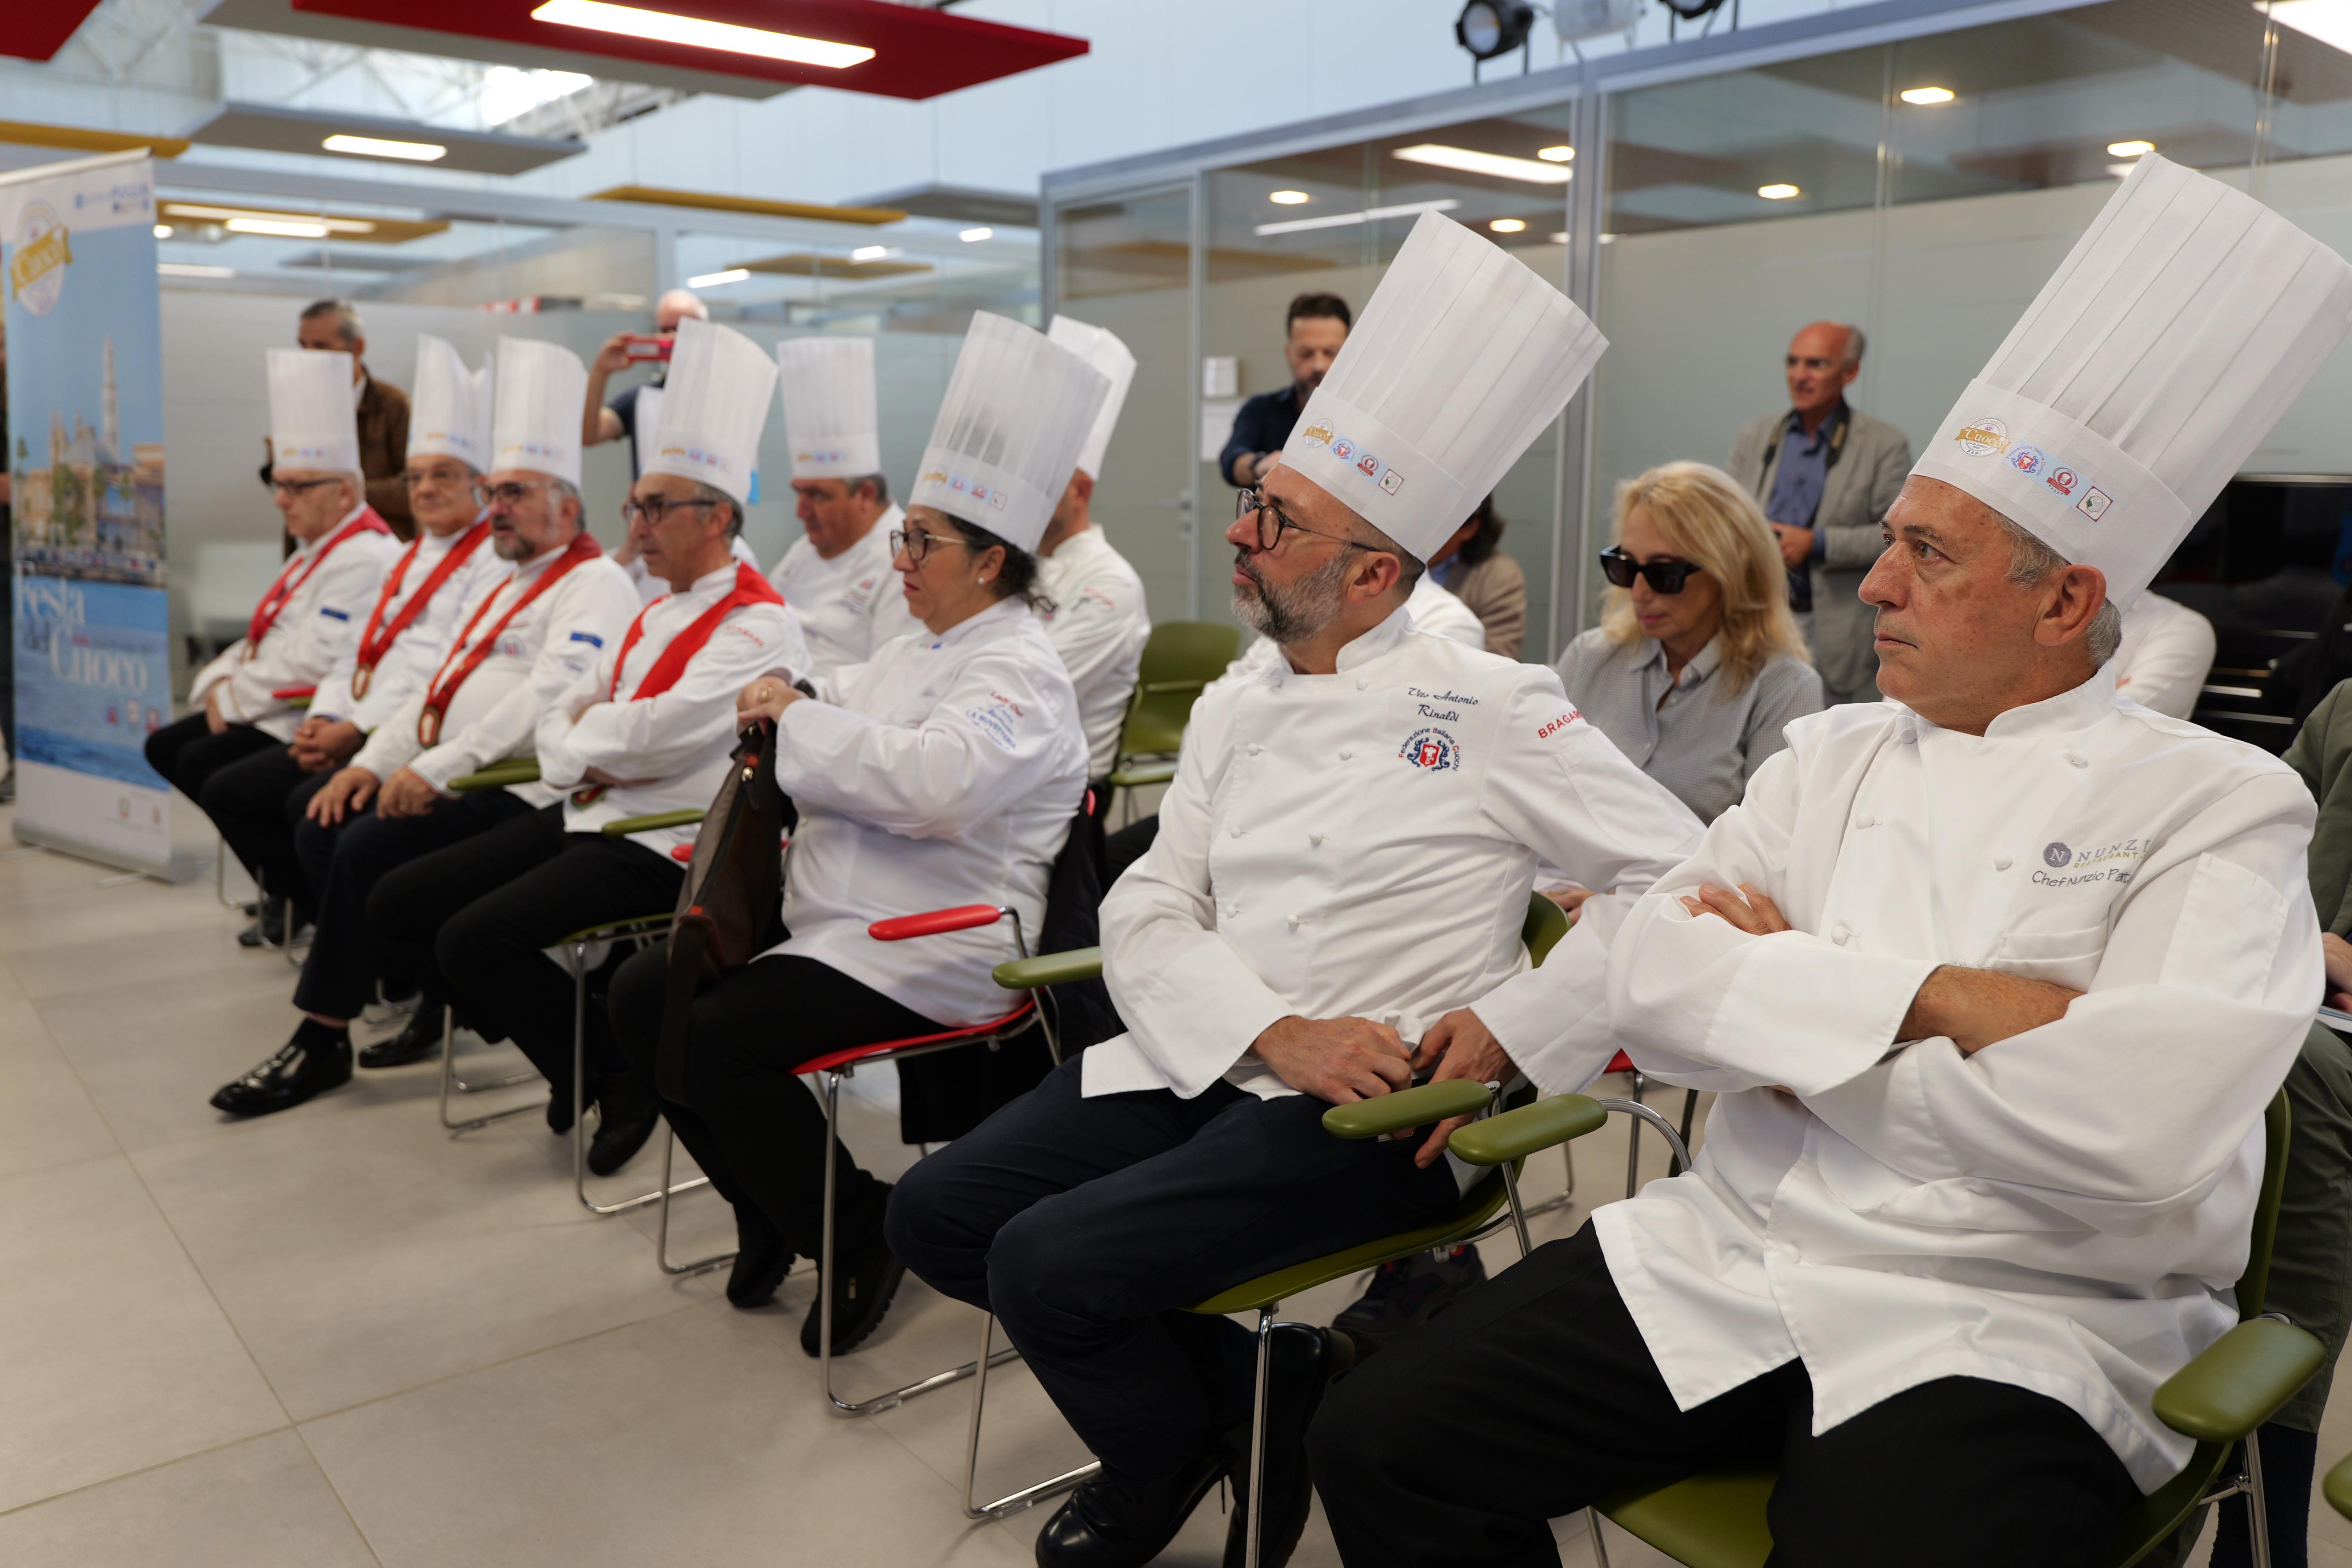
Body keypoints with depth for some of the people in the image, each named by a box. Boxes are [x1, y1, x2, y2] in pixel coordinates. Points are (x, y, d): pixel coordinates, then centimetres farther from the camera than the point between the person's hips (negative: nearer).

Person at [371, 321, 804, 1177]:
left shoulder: (759, 625, -13)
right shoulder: (655, 615, 19)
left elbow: (664, 732, -24)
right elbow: (560, 712, 19)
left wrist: (582, 743, -3)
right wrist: (578, 763, -5)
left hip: (664, 846, -10)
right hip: (586, 815, 10)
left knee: (477, 940, -24)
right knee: (399, 905, 5)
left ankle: (623, 1074, 1)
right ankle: (577, 1065, 13)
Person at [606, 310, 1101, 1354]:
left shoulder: (1018, 675, -14)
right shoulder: (920, 649, 19)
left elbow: (928, 778, -33)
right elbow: (848, 709, 32)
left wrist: (799, 722, -20)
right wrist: (788, 696, 7)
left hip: (924, 955, -10)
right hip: (829, 919, 10)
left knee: (720, 1041, -24)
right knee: (643, 997, 4)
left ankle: (858, 1236, -1)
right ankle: (768, 1212, 18)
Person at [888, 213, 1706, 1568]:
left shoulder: (1489, 707, -6)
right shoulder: (1235, 711, 11)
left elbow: (1681, 877, -9)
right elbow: (1150, 911, 3)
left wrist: (1505, 1030, -16)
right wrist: (1281, 1031, -15)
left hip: (1370, 1104, -7)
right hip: (1203, 1061, 7)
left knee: (1049, 1262, -20)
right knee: (937, 1213, 0)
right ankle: (1240, 1383, 13)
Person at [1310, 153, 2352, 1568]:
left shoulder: (2216, 804, -5)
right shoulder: (1837, 755, 8)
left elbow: (2144, 1127, -22)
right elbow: (1654, 984, -3)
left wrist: (1791, 1000, -12)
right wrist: (1931, 1001, -16)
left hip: (2015, 1331, -4)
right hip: (1722, 1265, 4)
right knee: (1385, 1444, -6)